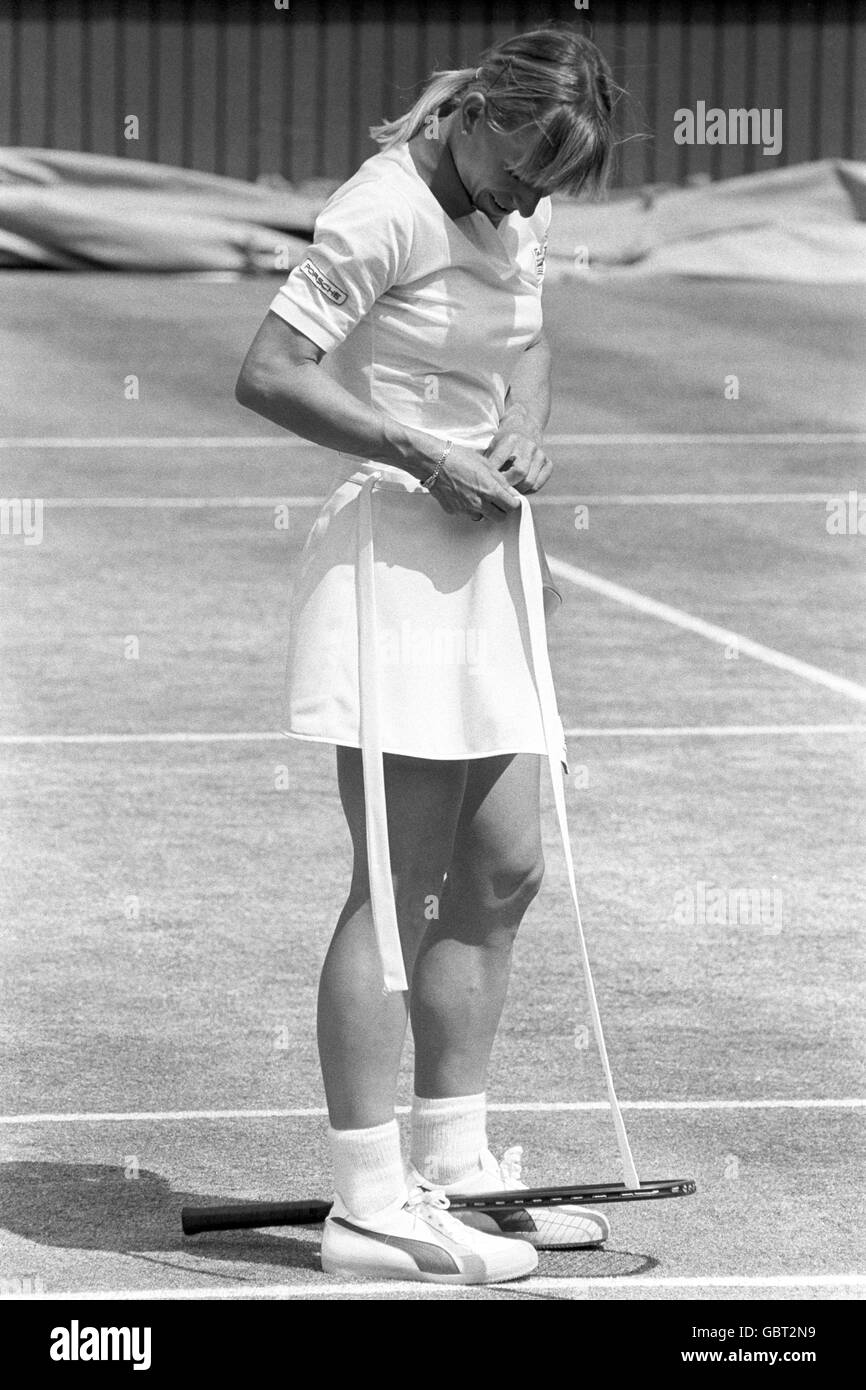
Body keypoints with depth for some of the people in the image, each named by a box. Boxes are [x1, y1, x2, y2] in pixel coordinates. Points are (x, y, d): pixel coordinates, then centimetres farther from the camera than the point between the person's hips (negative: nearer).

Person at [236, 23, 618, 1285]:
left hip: (489, 563, 9)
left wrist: (527, 432, 2)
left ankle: (454, 1165, 21)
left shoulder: (518, 211, 8)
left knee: (503, 870, 11)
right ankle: (370, 1207, -4)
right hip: (394, 557, -9)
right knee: (395, 895, -7)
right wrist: (429, 460, -19)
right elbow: (268, 376, -18)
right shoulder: (386, 213, -16)